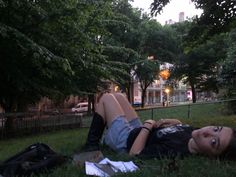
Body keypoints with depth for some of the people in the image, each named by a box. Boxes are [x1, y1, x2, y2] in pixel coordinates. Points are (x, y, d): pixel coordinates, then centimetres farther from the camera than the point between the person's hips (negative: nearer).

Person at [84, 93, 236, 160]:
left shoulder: (177, 151, -40)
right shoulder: (192, 132, -15)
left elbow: (135, 153, -33)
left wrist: (147, 127, -24)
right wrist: (171, 122, -10)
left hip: (125, 139, -7)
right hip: (136, 129, 7)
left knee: (106, 98, 4)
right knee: (118, 96, 20)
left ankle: (92, 144, 16)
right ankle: (104, 135, 34)